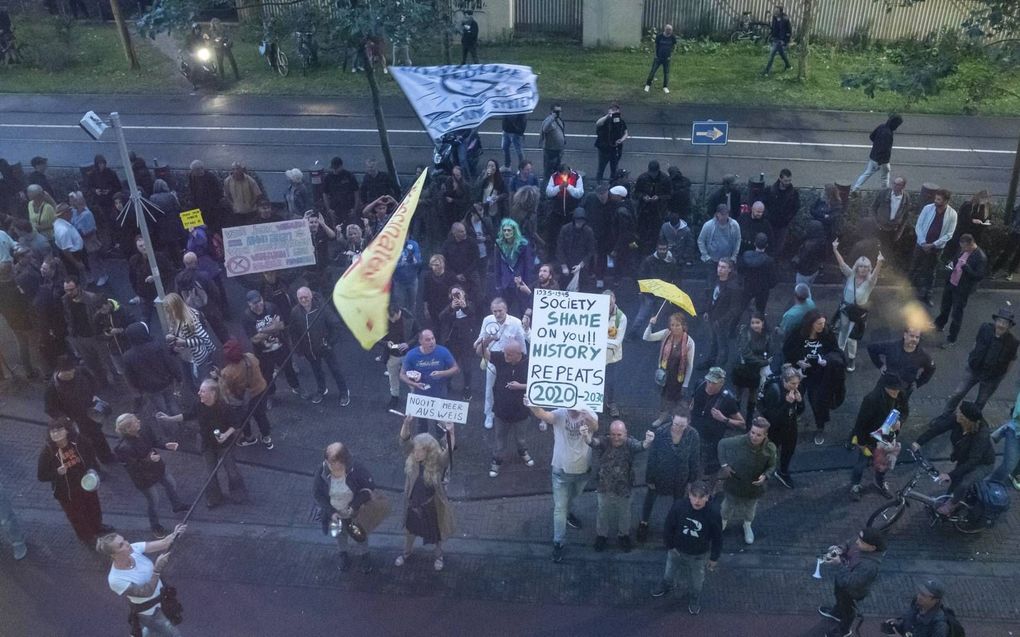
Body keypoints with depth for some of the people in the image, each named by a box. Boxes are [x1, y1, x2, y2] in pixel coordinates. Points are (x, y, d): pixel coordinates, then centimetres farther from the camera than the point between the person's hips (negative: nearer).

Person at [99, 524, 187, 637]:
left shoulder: (133, 549, -22)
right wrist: (157, 569, -45)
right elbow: (147, 592, -33)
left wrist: (175, 534, -48)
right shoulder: (116, 580, -35)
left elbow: (163, 543, -27)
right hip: (150, 613, -6)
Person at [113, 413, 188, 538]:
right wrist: (148, 460, -39)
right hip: (145, 477, -6)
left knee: (171, 485, 28)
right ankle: (155, 525, 48)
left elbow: (155, 440, -5)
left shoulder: (143, 429, -21)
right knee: (153, 501, 17)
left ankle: (177, 506, 61)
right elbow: (133, 467, -28)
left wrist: (166, 445, -23)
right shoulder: (124, 448, -38)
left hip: (158, 467, 6)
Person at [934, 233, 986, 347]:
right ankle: (939, 325, 49)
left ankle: (951, 339, 17)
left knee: (956, 314, 4)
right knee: (945, 307, 25)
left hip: (962, 289, -7)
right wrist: (951, 263, -4)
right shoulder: (963, 250, 0)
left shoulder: (981, 257, -23)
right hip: (951, 283, 7)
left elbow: (979, 276, -24)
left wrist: (966, 267, -34)